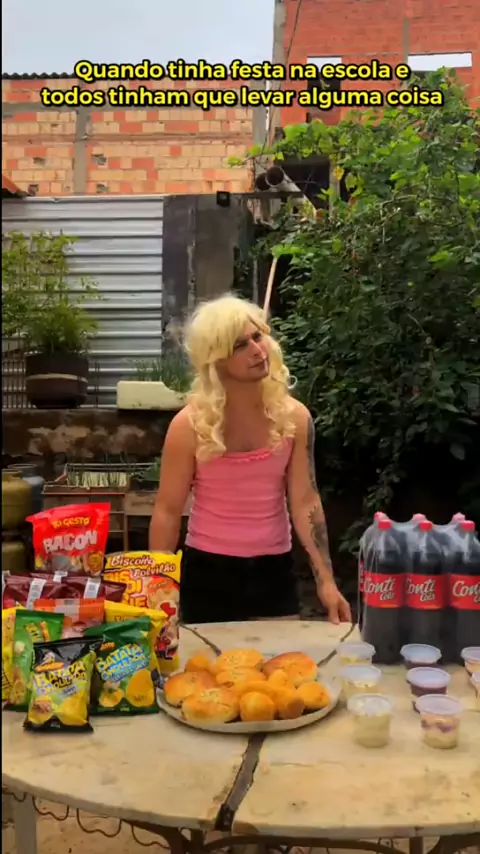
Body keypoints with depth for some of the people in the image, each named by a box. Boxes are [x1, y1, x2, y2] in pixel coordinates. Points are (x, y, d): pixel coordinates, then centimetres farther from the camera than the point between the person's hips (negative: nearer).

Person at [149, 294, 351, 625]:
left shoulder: (293, 417, -5)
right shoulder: (190, 425, -12)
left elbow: (305, 501, -4)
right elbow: (167, 511, -6)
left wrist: (326, 580, -9)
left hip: (274, 570, 2)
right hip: (207, 571, -1)